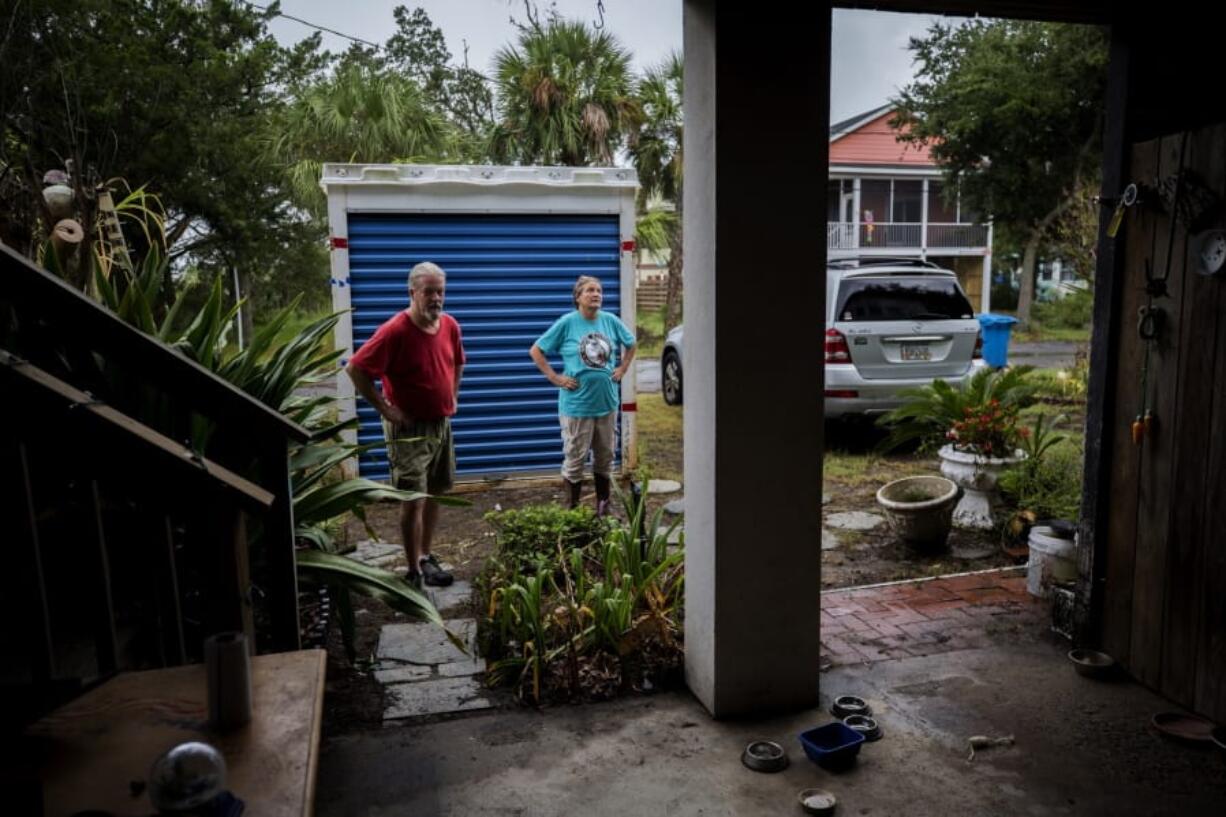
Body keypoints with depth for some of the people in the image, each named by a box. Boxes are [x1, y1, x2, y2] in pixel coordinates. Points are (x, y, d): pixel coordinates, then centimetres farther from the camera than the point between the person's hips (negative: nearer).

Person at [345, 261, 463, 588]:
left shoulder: (450, 326, 1)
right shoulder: (395, 331, -21)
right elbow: (356, 369, -21)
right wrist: (385, 408, -18)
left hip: (442, 424, 7)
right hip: (409, 428, -7)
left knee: (435, 492, 16)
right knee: (414, 499, -4)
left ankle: (426, 556, 31)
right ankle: (415, 571, 7)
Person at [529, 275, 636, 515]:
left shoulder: (611, 321, 1)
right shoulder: (567, 323, -9)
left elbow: (631, 345, 19)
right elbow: (536, 351, -4)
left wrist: (622, 369, 7)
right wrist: (555, 378, -9)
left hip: (607, 402, 4)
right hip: (577, 404, -4)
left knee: (605, 457, 14)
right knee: (575, 459, 2)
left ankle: (603, 507, 28)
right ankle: (572, 510, 15)